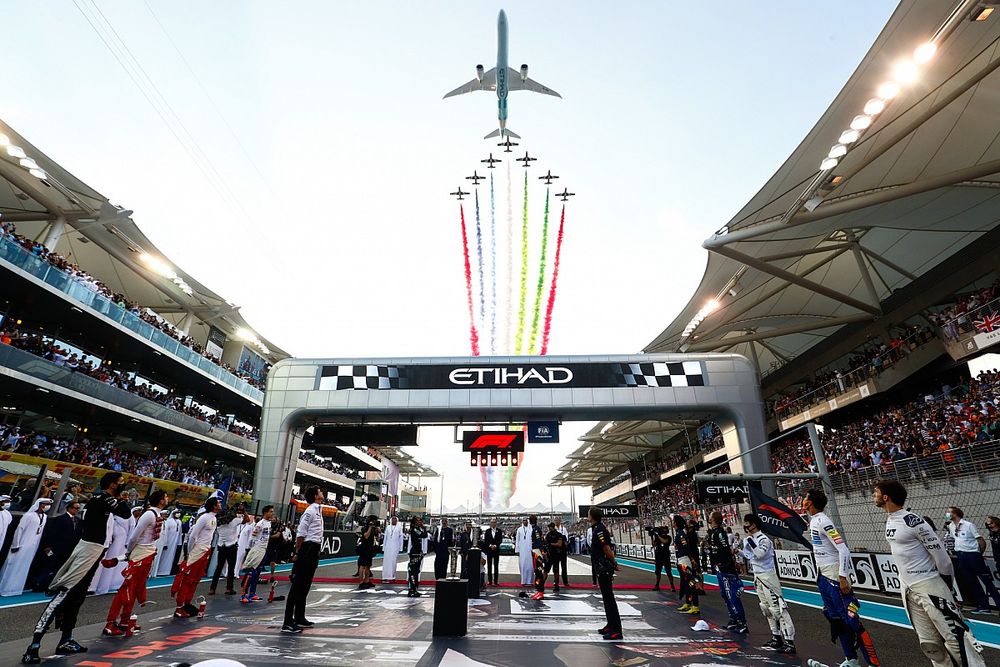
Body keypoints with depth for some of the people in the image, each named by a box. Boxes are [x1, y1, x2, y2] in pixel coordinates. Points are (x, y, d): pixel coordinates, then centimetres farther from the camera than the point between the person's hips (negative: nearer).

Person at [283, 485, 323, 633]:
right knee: (297, 586, -7)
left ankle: (299, 618, 25)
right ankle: (288, 623, -4)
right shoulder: (310, 511, -15)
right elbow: (300, 534, -17)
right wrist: (297, 553, -16)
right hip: (307, 549, -10)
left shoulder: (318, 510, 14)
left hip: (314, 550, 10)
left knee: (305, 586, 16)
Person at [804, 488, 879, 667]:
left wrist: (843, 577, -24)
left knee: (852, 621, -6)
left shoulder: (823, 521, -20)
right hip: (823, 576, 9)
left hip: (835, 577, -9)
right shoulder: (814, 520, 8)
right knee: (837, 620, 15)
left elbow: (843, 550, -24)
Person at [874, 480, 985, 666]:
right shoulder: (888, 519, 7)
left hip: (930, 587, -8)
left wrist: (947, 587, -6)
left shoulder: (912, 521, -20)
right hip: (907, 590, 8)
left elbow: (939, 554, -14)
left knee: (955, 637, -4)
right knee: (928, 643, 13)